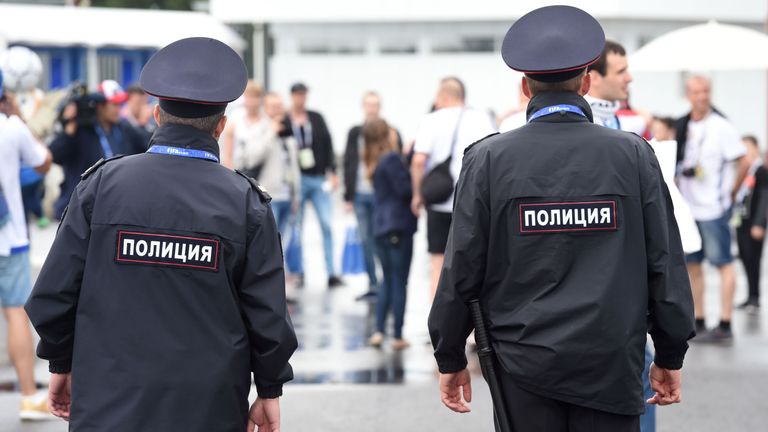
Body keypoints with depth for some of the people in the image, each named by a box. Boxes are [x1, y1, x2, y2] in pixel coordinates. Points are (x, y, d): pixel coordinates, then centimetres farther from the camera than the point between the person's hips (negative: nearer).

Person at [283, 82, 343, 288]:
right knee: (296, 227, 3)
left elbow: (328, 145, 8)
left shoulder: (316, 119, 8)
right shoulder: (284, 122, 0)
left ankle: (331, 273, -2)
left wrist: (332, 172, 2)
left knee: (326, 225, -4)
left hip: (319, 178, 2)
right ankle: (298, 273, 12)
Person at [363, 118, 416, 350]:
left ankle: (379, 331, 9)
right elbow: (404, 189, -18)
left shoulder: (375, 162, 11)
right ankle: (398, 336, 2)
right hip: (399, 226, -8)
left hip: (381, 227, 8)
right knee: (399, 283, -1)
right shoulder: (392, 159, -15)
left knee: (388, 281, 15)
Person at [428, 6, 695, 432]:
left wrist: (450, 359, 10)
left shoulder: (487, 160, -3)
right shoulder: (633, 155, -1)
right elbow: (665, 264, 2)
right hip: (611, 365, 0)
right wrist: (670, 357, 12)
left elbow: (462, 269, -1)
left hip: (523, 365, 0)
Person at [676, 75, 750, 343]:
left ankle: (725, 325, -2)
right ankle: (698, 323, 17)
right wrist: (677, 183, 7)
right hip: (688, 206, 7)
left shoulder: (721, 127, -9)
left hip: (713, 207, -7)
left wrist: (731, 192, -6)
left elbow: (743, 162, -10)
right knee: (692, 264, 9)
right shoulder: (682, 126, 9)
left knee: (722, 263, -3)